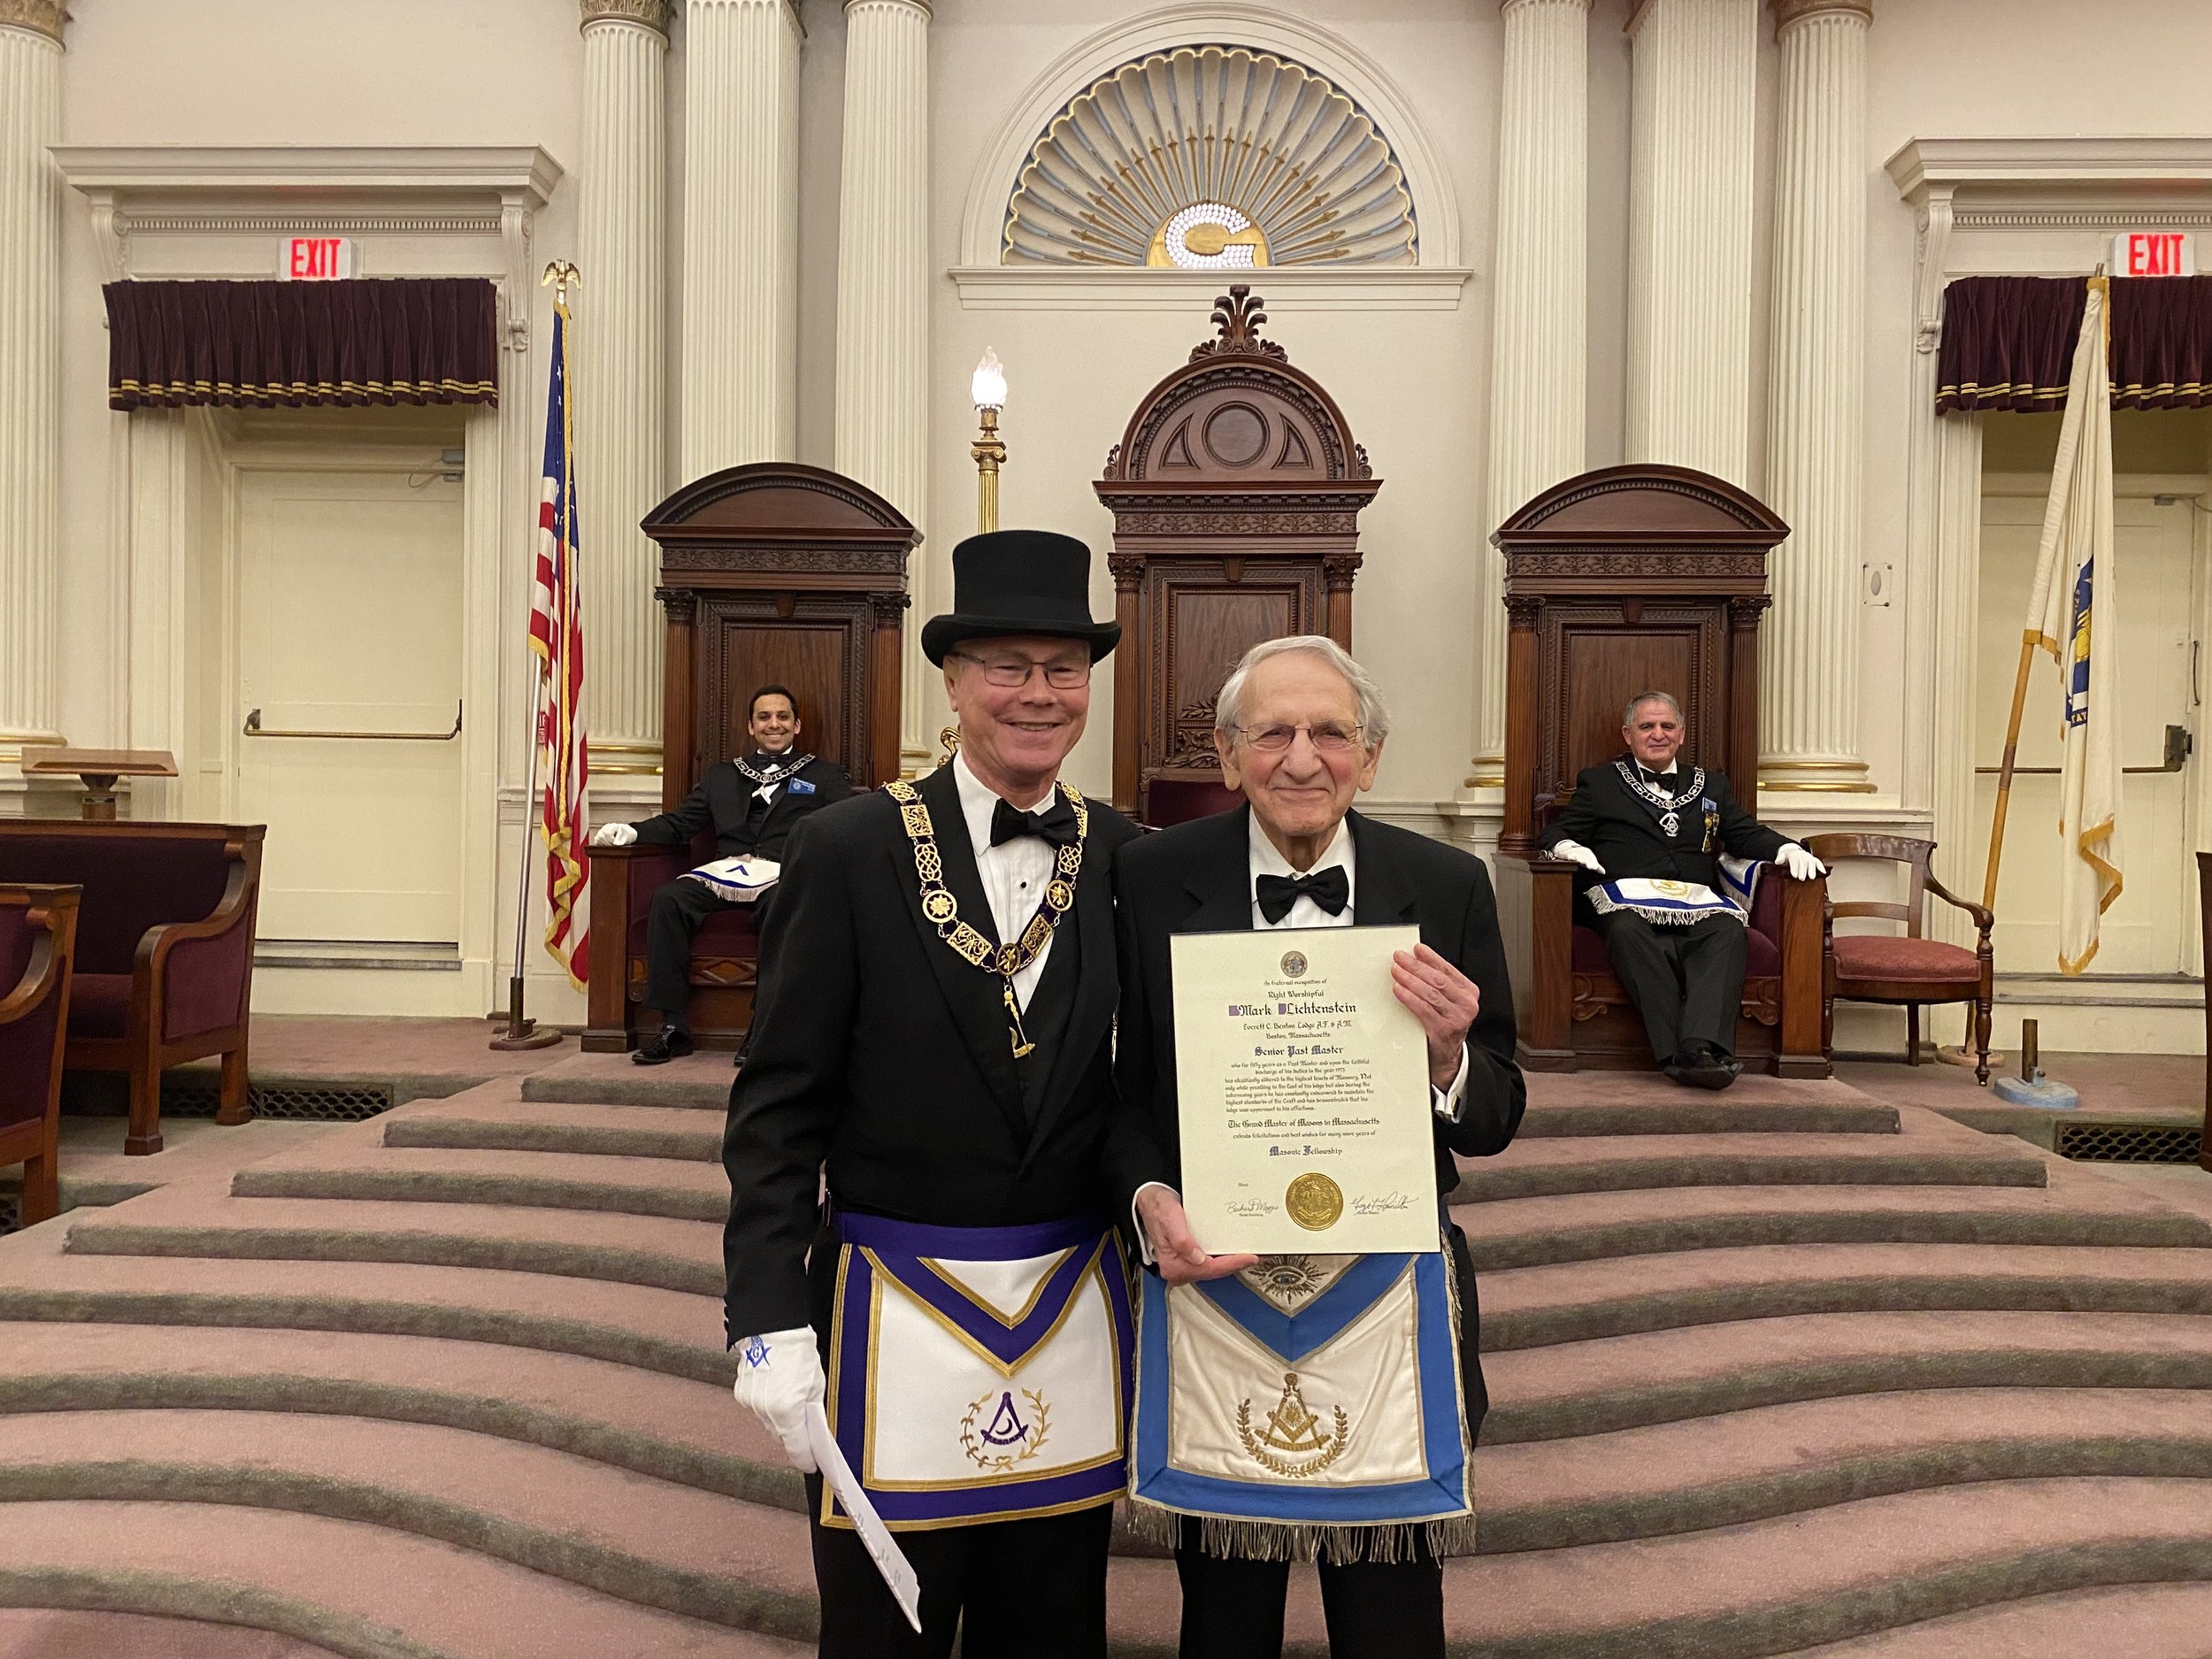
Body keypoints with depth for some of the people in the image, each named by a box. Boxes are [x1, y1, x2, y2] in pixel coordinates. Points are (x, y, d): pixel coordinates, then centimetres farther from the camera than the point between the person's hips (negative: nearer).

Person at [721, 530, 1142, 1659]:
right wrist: (771, 1325, -10)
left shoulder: (1127, 857, 0)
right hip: (895, 1320, -3)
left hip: (1075, 1321, 3)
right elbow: (776, 1109, -8)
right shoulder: (849, 851, -9)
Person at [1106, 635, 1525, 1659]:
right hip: (1209, 1297, 0)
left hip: (1387, 1313, 1)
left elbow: (1494, 1123, 2)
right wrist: (1148, 1198, -15)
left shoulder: (1447, 889, -2)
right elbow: (1119, 1090, 3)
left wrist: (1448, 1052, -18)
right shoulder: (1150, 880, -4)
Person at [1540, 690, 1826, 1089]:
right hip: (1627, 898, -2)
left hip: (1696, 903, 2)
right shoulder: (1599, 782, 22)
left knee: (1729, 930, -33)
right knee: (1629, 931, -38)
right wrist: (1569, 847, -10)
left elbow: (1747, 834, 23)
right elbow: (1558, 831, 15)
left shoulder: (1711, 784, 30)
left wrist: (1787, 849, 2)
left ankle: (1702, 1046, -50)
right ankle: (1674, 1052, -45)